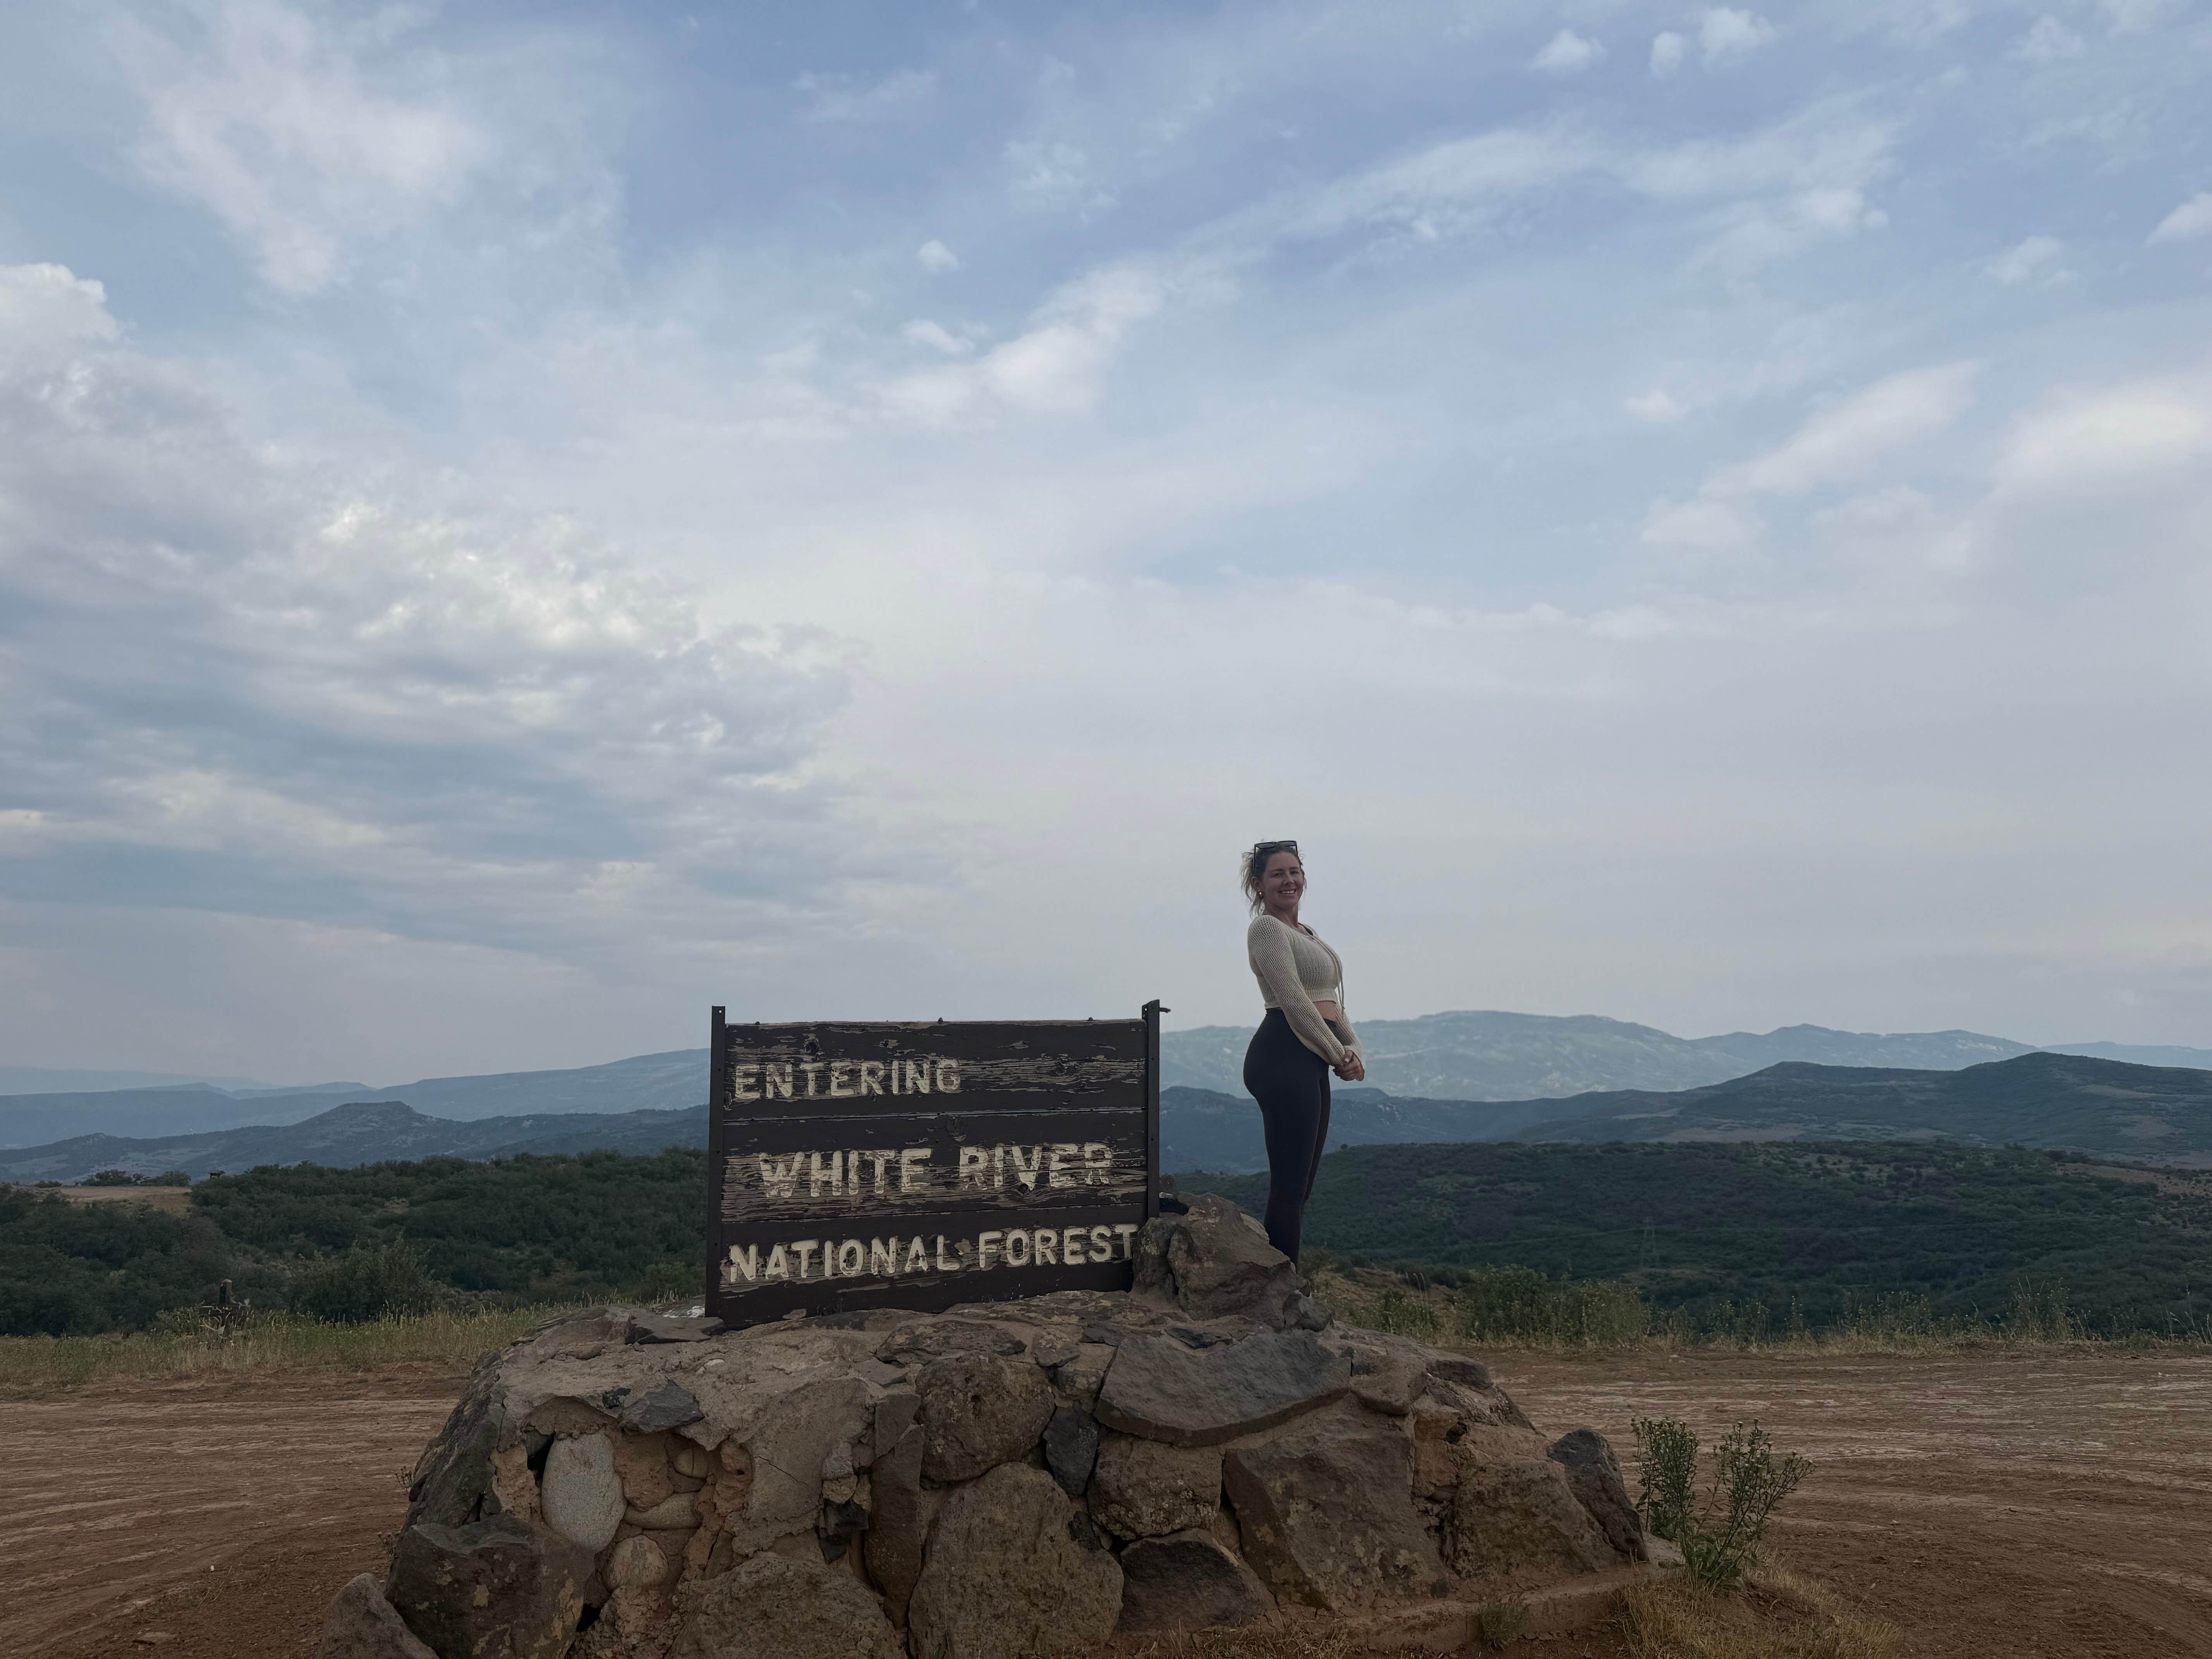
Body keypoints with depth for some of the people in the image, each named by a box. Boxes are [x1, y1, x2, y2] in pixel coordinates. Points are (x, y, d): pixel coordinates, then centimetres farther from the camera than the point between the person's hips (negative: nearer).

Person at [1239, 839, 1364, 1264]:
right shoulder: (1267, 928, -7)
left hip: (1312, 1062, 10)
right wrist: (1340, 1055, -9)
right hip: (1284, 1057, -10)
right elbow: (1294, 1001, -14)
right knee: (1290, 1187, -9)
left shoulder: (1306, 933, 23)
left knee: (1300, 1187, 11)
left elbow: (1331, 1000, 20)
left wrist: (1355, 1049, 4)